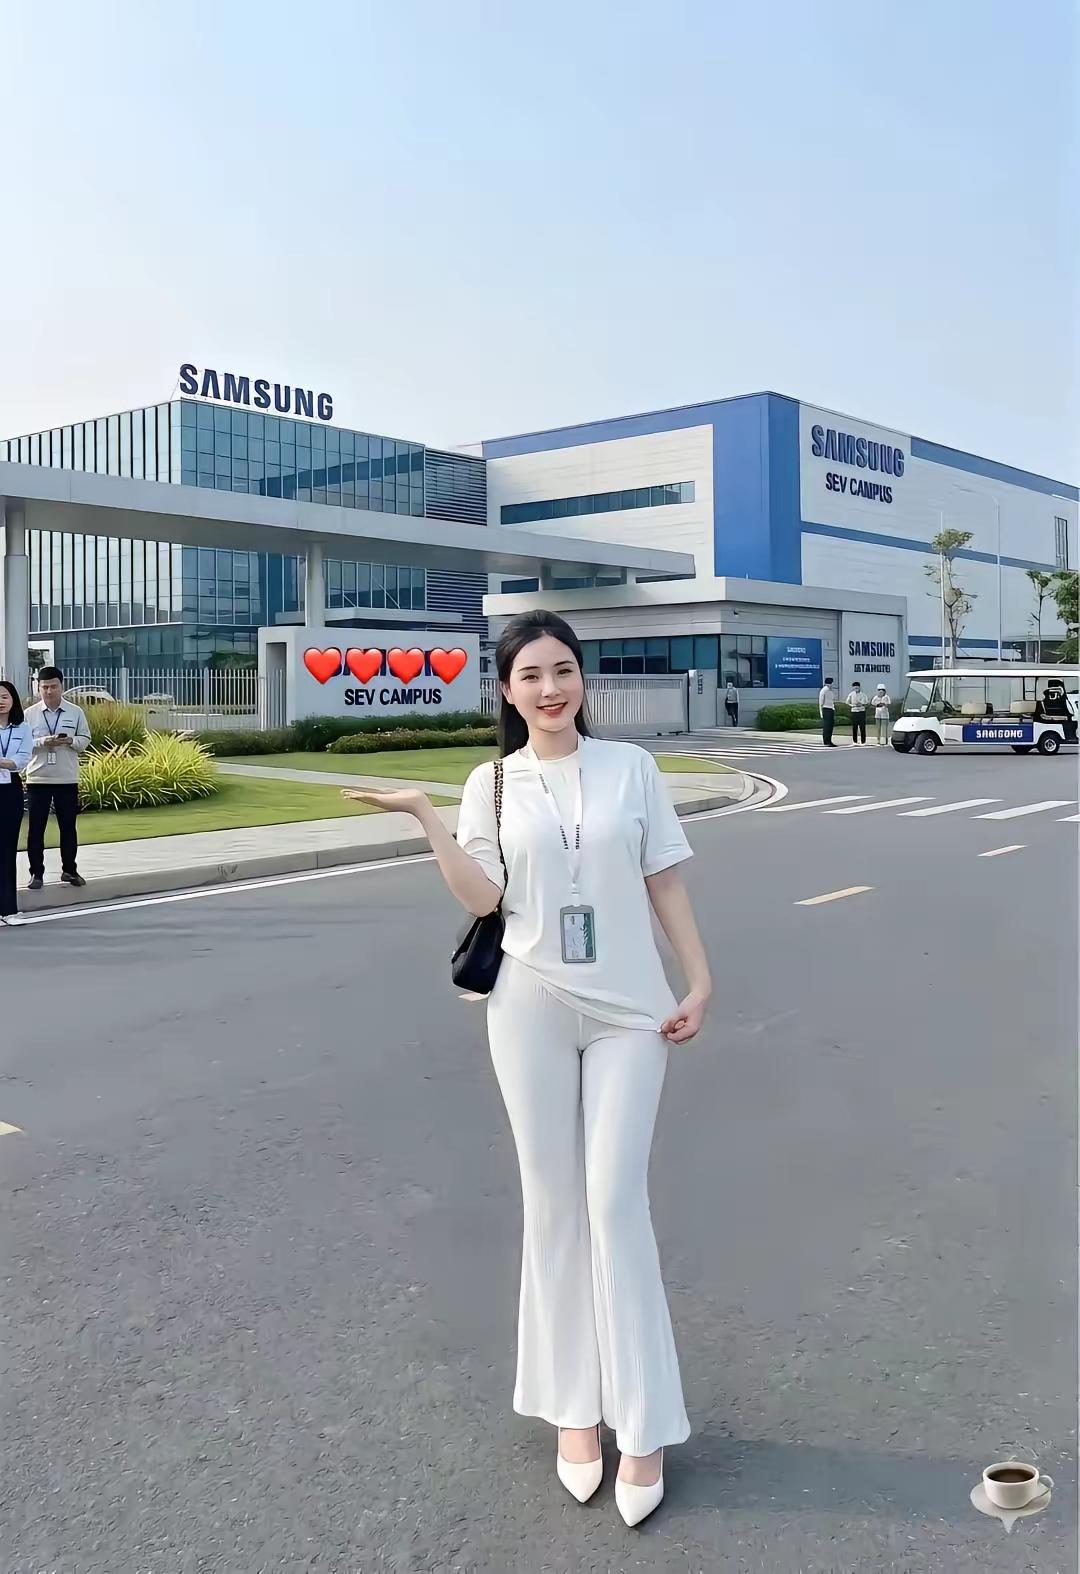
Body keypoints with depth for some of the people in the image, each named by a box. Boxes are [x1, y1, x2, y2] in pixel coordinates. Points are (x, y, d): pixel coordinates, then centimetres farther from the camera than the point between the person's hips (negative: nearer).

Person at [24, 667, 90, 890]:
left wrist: (71, 741, -16)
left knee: (68, 826, 9)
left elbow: (85, 739, 5)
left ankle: (69, 870, 22)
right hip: (37, 779, -1)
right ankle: (36, 873, 11)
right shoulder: (30, 713, 0)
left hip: (67, 779, 1)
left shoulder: (75, 712, 2)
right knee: (35, 828, 2)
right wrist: (42, 742, -19)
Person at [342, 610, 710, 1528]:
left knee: (617, 1203, -1)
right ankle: (574, 1408, 22)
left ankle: (643, 1427, 11)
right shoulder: (492, 784, 1)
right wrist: (426, 819, -13)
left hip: (629, 1009, -1)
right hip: (533, 1008, 1)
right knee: (553, 1203, 8)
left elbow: (665, 883, 3)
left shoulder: (630, 766, 1)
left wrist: (699, 981, -1)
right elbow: (482, 899, -6)